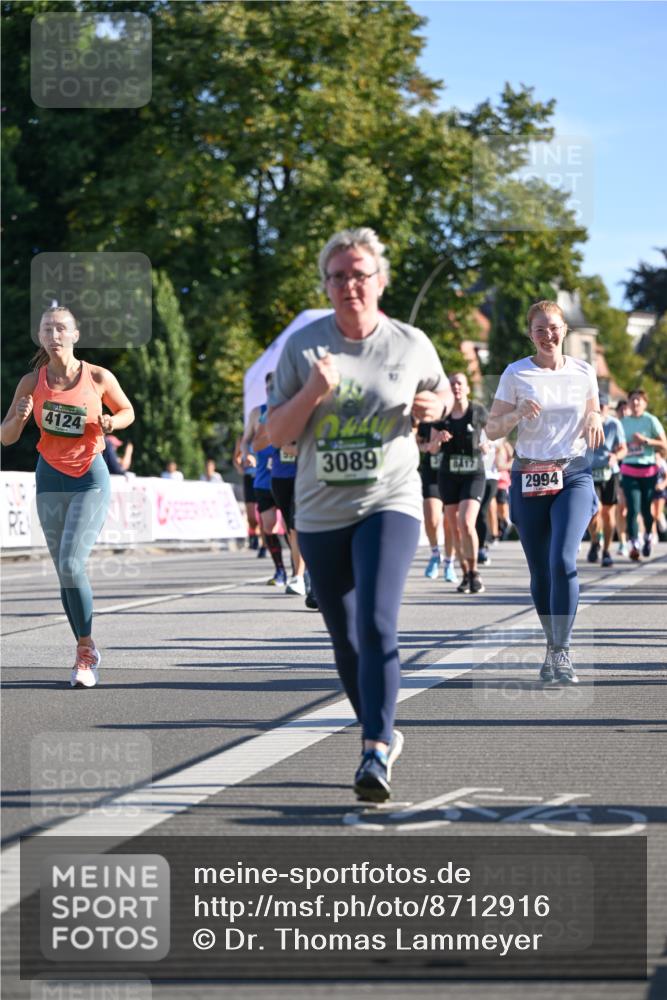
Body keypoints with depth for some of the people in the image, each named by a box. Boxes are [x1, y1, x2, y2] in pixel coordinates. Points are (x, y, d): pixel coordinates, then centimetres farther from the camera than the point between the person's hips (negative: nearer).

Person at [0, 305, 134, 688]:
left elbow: (128, 411, 12)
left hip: (91, 477, -3)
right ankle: (88, 654, 18)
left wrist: (110, 423, -10)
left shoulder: (99, 377, -5)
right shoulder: (32, 382, -1)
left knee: (71, 564, -17)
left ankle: (85, 653, -6)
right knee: (65, 571, 6)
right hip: (51, 478, 3)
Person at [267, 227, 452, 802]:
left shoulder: (411, 344, 0)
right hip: (321, 513, 3)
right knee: (346, 641, 10)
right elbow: (276, 435, -1)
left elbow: (442, 392, 19)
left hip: (390, 503, -3)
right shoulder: (304, 346, 0)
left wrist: (434, 407, -4)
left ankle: (377, 754, -24)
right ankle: (383, 734, 31)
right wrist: (312, 392, -17)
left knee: (377, 625, -21)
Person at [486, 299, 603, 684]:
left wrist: (594, 421, -4)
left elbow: (594, 416, 20)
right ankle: (553, 644, 24)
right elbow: (492, 429, 2)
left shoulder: (584, 372, 6)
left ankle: (561, 653, -16)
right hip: (530, 478, 1)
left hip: (574, 475, 0)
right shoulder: (516, 374, 0)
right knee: (541, 572, 5)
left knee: (563, 561, -19)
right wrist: (518, 413, -17)